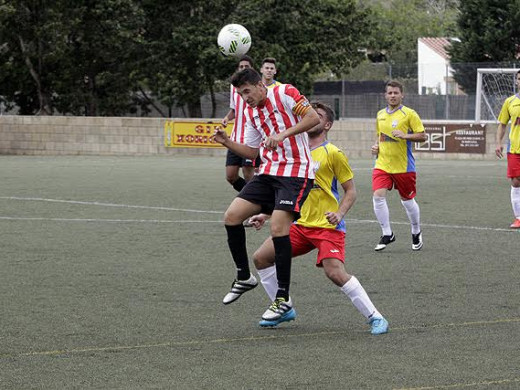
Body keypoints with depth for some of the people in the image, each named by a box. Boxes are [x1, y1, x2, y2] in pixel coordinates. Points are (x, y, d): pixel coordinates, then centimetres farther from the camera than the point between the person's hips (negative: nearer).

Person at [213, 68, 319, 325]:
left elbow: (313, 118, -14)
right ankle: (244, 277, 13)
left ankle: (283, 298, -9)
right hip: (268, 172, 8)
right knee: (232, 216, -5)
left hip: (295, 172, -7)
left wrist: (283, 134, -23)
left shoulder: (284, 93, -6)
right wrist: (227, 142, 5)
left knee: (278, 226, -19)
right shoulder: (250, 113, 16)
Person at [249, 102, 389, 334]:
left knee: (335, 273, -24)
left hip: (328, 227, -7)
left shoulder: (333, 153, -5)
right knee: (261, 258, 1)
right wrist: (265, 216, 16)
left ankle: (375, 318, -12)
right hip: (301, 225, 7)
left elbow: (351, 191, -3)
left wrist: (339, 214, -21)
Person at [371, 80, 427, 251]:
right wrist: (376, 146, 7)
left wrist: (404, 135, -22)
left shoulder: (409, 114, -7)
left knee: (408, 200, 9)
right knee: (378, 196, -14)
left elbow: (422, 136, -9)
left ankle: (416, 233, 32)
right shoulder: (380, 115, 11)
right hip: (382, 164, 4)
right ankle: (387, 234, -2)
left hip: (403, 166, -4)